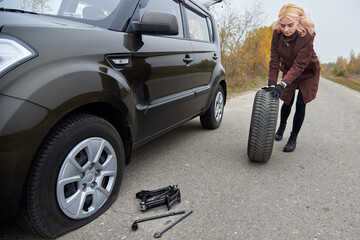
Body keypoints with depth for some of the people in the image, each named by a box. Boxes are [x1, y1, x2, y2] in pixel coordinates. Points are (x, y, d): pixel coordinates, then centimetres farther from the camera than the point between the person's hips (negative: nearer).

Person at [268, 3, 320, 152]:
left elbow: (300, 64, -36)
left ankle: (293, 139, 7)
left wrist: (282, 84, -46)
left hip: (308, 73, -3)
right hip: (288, 70, 3)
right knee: (287, 102, 8)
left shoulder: (307, 35, -33)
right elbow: (274, 60, -20)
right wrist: (272, 83, -29)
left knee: (300, 104, -6)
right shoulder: (277, 33, -22)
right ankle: (281, 126, 38)